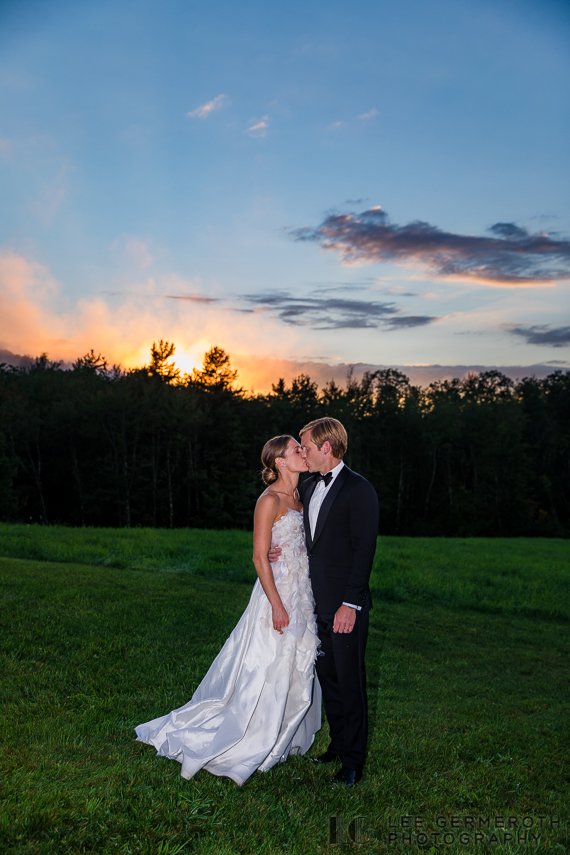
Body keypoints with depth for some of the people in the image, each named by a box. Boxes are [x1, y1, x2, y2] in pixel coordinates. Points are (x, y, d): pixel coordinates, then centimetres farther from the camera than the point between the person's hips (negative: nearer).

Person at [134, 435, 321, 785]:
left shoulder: (298, 496, 11)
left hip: (302, 595, 9)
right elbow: (260, 556, -18)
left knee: (296, 672, 16)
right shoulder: (270, 500, -15)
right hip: (278, 593, -9)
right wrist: (277, 604, -20)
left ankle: (280, 741, 32)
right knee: (267, 673, 0)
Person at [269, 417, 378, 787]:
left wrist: (351, 604, -19)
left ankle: (354, 762, 16)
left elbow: (364, 549, -16)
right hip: (317, 603, 8)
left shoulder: (359, 489, -12)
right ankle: (339, 745, 32)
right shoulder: (308, 487, 12)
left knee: (350, 680, 3)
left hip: (346, 606, -7)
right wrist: (285, 550, 1)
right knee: (327, 677, 16)